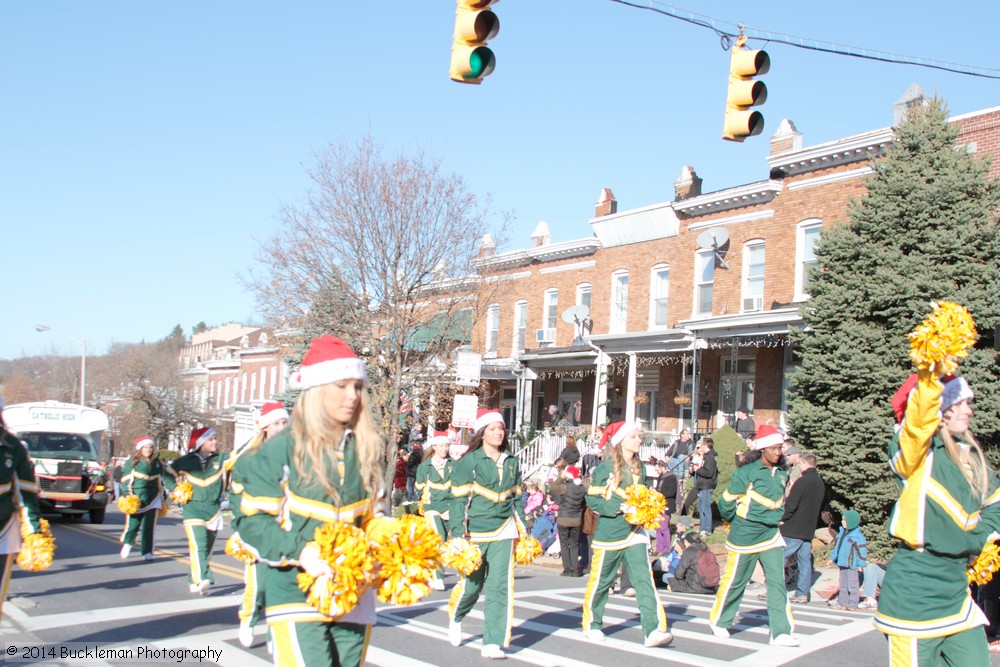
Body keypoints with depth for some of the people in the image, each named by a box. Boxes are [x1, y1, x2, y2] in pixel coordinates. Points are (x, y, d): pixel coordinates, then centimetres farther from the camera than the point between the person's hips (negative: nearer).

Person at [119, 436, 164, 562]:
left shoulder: (157, 463, 13)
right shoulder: (133, 462, 2)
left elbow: (160, 481, 21)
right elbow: (125, 480, 0)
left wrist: (163, 497, 20)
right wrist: (128, 495, -10)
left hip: (153, 498, 3)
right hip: (136, 499, -3)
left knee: (149, 526, -1)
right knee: (132, 524, 1)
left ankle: (147, 552, 5)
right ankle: (127, 543, 30)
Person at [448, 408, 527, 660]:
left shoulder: (511, 462, 9)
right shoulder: (468, 462, -5)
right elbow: (458, 500, -7)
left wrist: (523, 531, 15)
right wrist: (458, 535, -12)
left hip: (503, 532, 3)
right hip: (474, 533, -3)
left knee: (501, 587, -7)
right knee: (471, 585, 7)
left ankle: (493, 643, -2)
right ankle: (456, 617, 39)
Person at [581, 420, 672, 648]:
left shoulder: (639, 467, 8)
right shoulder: (606, 467, -11)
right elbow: (592, 499, -12)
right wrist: (619, 508, -21)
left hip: (635, 533, 4)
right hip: (609, 534, -4)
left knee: (644, 579, -9)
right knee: (600, 581, 9)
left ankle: (654, 630, -14)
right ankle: (592, 625, 29)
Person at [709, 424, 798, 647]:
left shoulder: (781, 474, 5)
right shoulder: (746, 472, -15)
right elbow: (727, 502, -7)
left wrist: (777, 520, 14)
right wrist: (734, 523, 6)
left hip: (771, 536, 5)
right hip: (745, 536, -5)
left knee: (777, 581, -6)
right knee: (734, 582, 8)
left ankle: (781, 632, -5)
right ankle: (719, 622, 28)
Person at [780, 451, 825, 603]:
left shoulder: (802, 481, -16)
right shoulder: (821, 483, 10)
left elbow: (791, 505, -17)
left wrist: (783, 519, -5)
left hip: (793, 529, -7)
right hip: (809, 530, 8)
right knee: (805, 561, 9)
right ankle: (803, 593, 8)